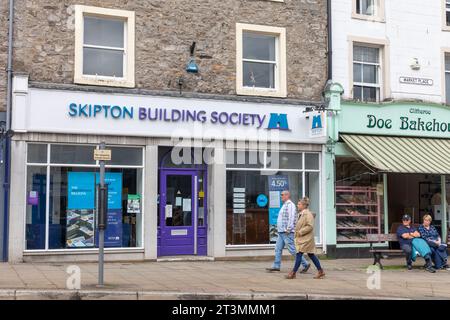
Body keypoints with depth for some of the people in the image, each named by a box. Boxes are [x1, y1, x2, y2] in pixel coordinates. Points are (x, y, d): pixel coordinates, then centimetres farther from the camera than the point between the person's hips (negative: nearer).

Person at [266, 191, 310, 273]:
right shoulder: (285, 205, 19)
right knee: (278, 249, 7)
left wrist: (288, 229, -23)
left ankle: (305, 264, 0)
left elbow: (291, 217, -21)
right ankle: (276, 266, 9)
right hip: (281, 232, 10)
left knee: (293, 250, -7)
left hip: (287, 232, -10)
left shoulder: (290, 205, -13)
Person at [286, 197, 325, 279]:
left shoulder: (308, 214, -15)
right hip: (301, 238, 10)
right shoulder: (302, 214, 14)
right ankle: (320, 271, 16)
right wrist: (297, 232, 10)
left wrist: (300, 232, -20)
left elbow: (310, 226, -22)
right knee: (311, 255, 11)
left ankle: (293, 273, -4)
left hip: (306, 239, -10)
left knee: (299, 254, -8)